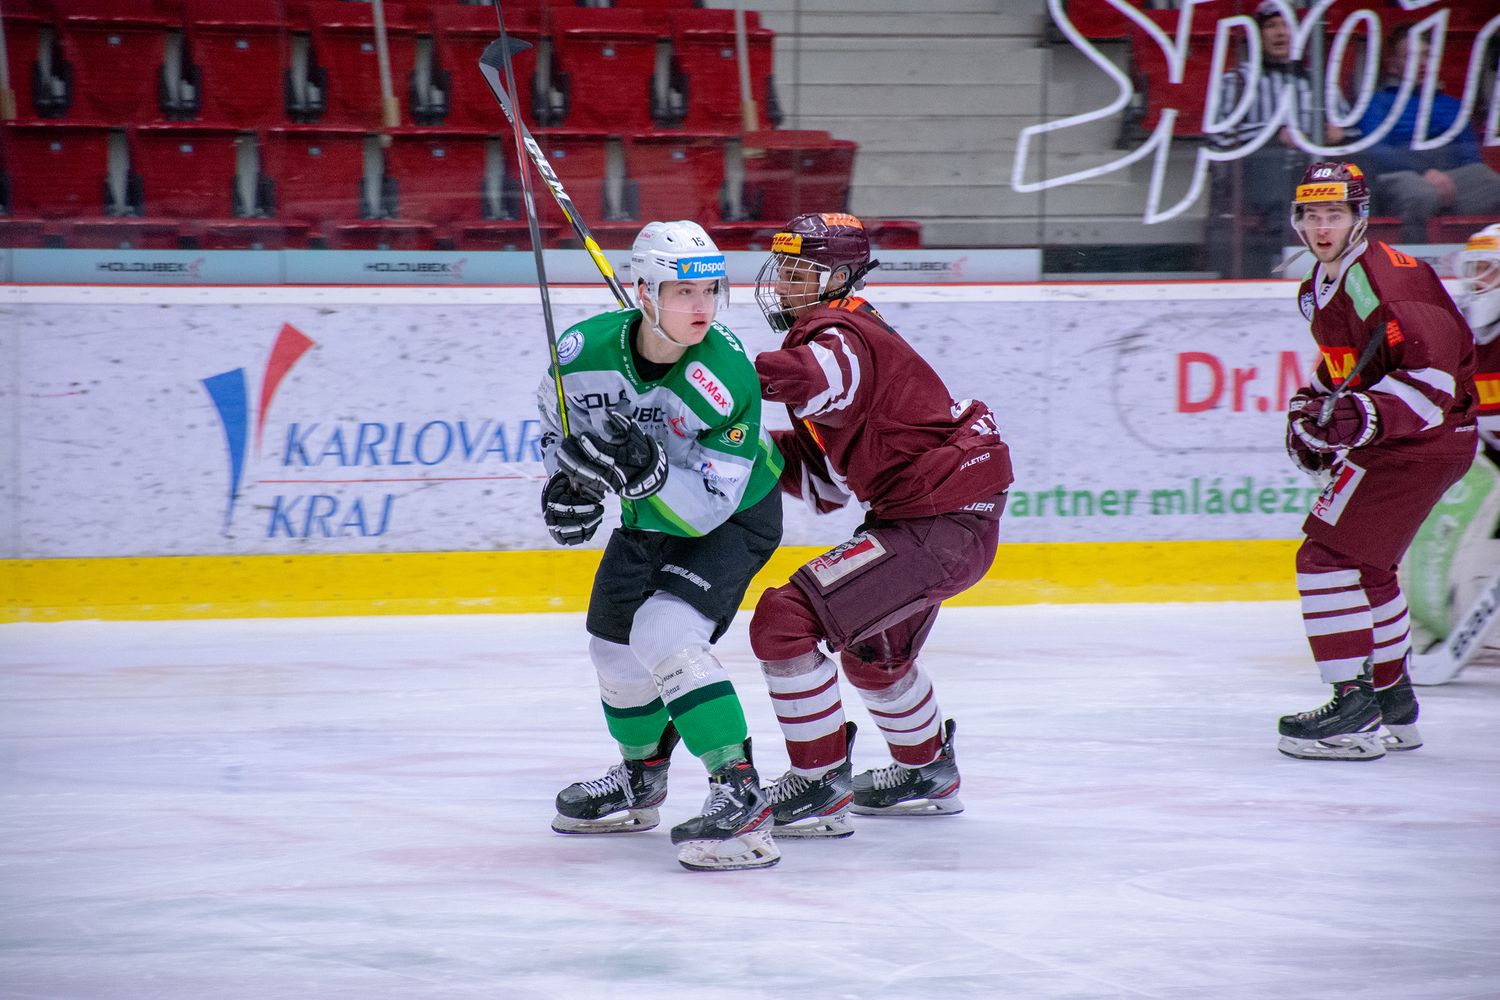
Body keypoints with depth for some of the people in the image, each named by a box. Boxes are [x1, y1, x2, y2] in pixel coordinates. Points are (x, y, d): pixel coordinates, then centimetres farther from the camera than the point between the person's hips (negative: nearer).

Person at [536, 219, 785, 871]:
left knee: (665, 633, -26)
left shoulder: (728, 379, -34)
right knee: (613, 643, 17)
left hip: (733, 518, -6)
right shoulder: (585, 351, -22)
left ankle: (741, 798, -27)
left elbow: (707, 506, -32)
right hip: (648, 518, 6)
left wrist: (645, 470, -47)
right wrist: (569, 484, -13)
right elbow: (558, 421, 2)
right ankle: (640, 781, 44)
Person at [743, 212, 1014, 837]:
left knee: (785, 620, -17)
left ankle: (821, 787, -8)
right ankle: (929, 773, 55)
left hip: (944, 523, -12)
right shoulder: (828, 335, 16)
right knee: (872, 647, 33)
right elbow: (827, 481, 14)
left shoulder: (839, 334, -16)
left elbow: (815, 376, -43)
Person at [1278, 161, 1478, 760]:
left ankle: (1356, 712, -15)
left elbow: (1433, 373, -28)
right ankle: (1393, 705, 33)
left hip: (1423, 439, -11)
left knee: (1330, 555, -14)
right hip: (1389, 439, 11)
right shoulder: (1321, 288, 11)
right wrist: (1313, 408, 13)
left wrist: (1364, 417, -36)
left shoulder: (1382, 279, -22)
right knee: (1365, 564, 22)